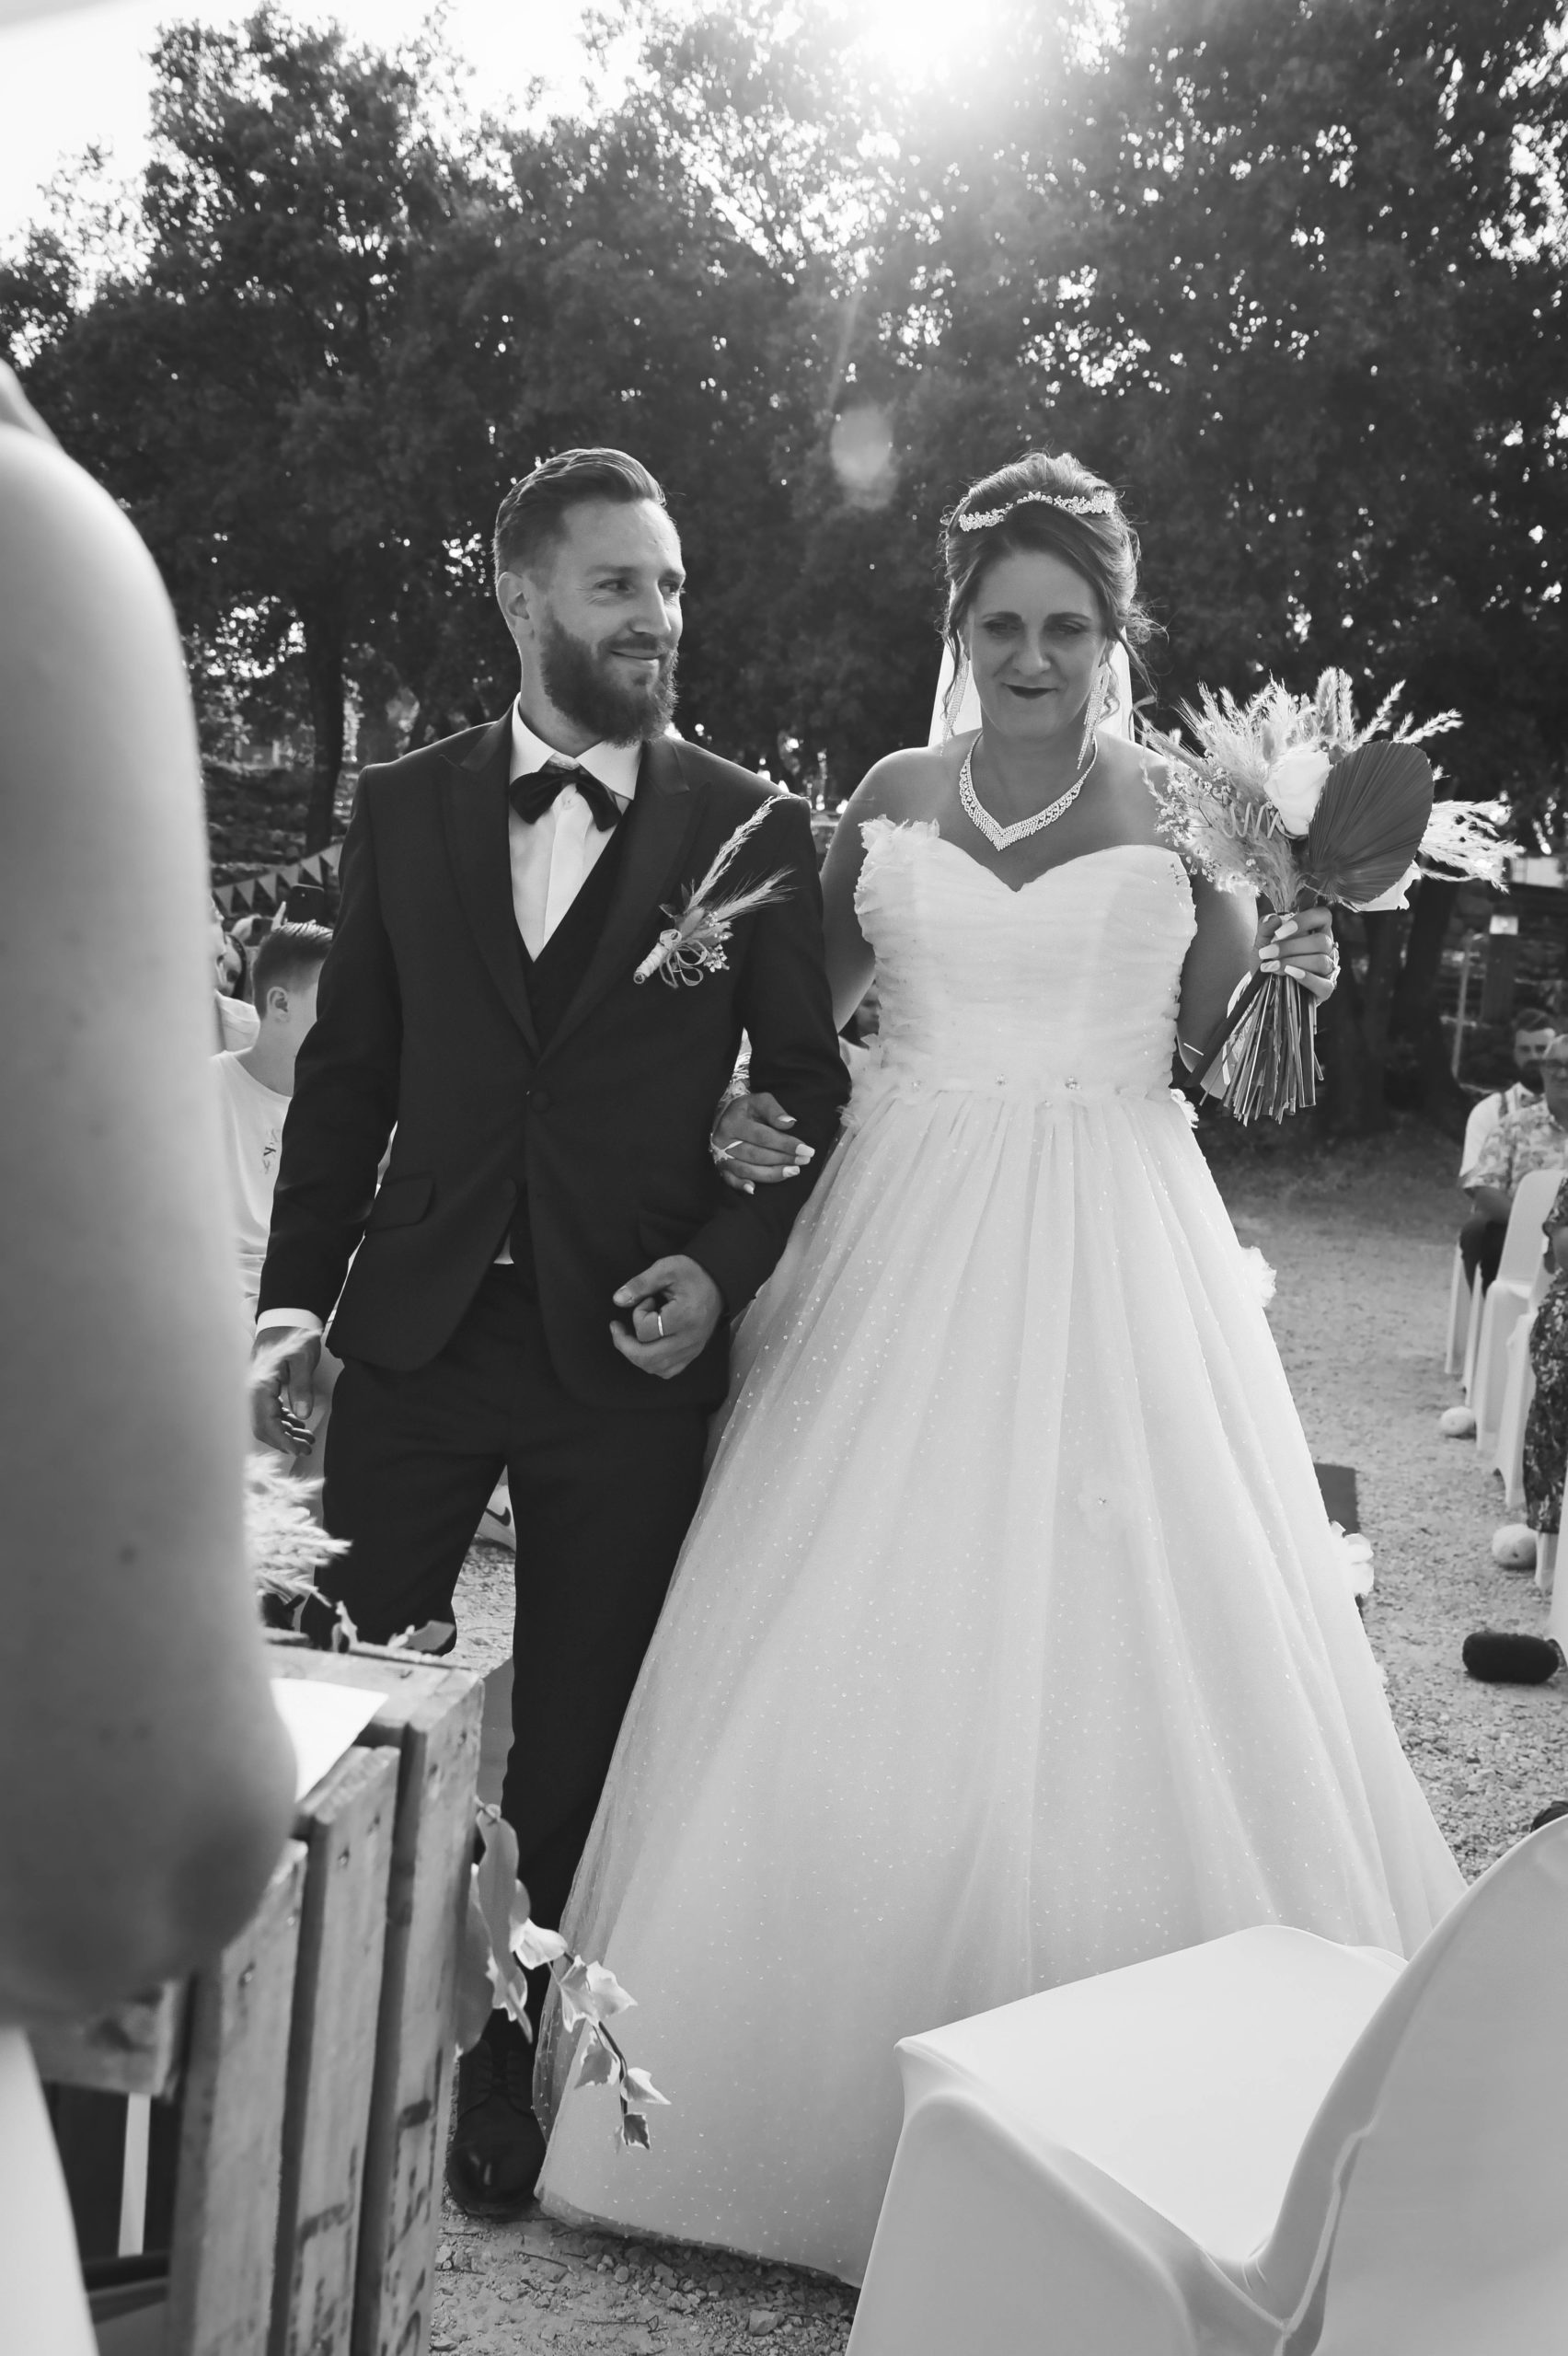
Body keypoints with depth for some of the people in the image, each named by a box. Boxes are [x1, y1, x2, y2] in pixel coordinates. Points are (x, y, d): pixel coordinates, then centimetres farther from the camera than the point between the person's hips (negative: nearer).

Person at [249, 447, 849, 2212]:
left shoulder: (754, 830, 0)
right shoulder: (403, 810, 5)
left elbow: (813, 1091, 2)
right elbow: (345, 1072, 8)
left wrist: (722, 1265, -11)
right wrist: (294, 1297, 3)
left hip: (631, 1350, -1)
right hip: (418, 1331, 2)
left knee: (572, 1743, 10)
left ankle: (511, 2075, 30)